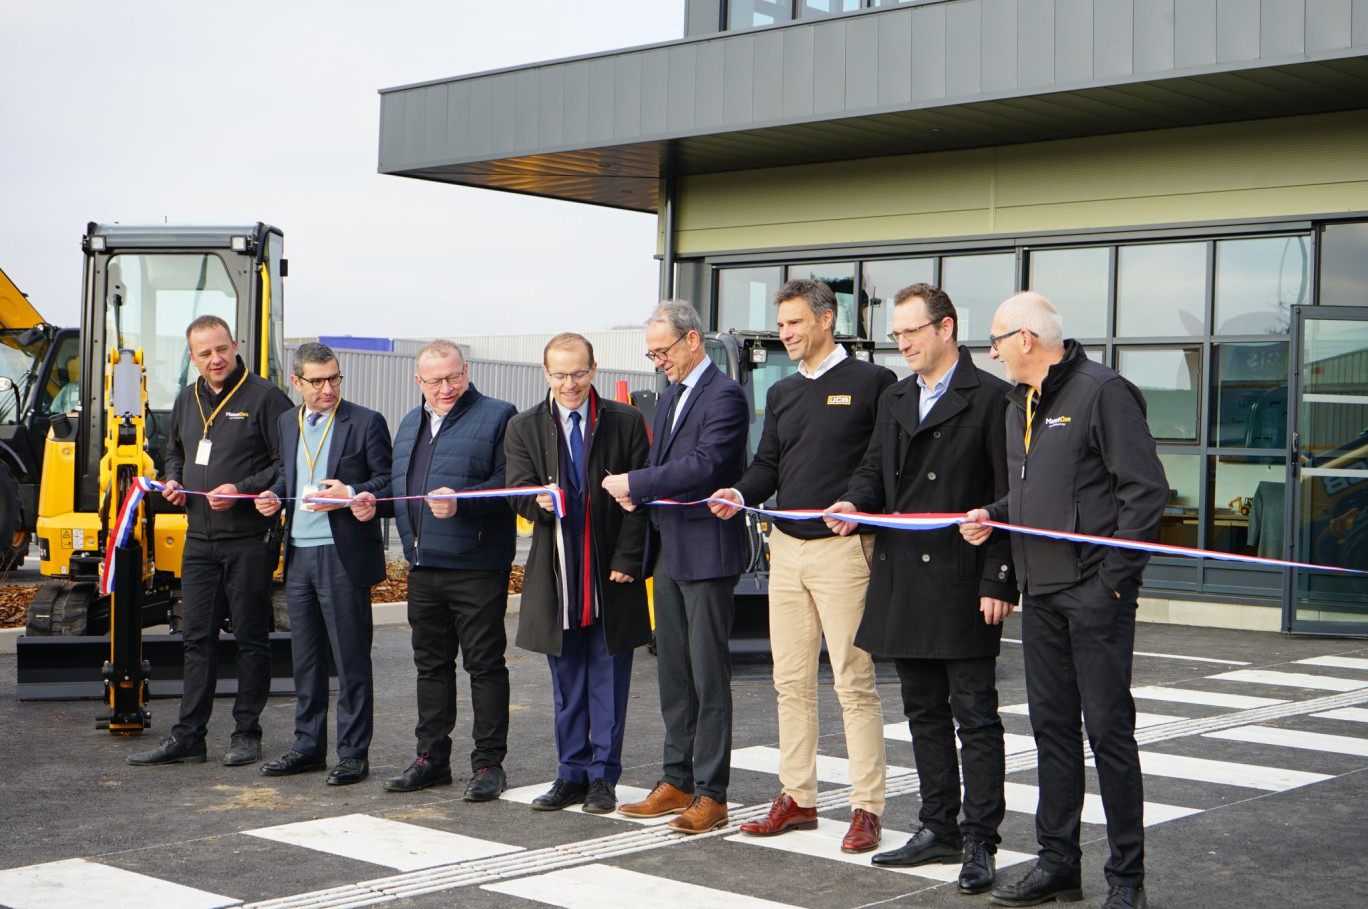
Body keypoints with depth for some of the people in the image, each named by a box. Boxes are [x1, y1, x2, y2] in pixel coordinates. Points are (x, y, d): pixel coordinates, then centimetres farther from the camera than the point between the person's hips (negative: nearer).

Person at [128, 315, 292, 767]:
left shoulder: (263, 397, -7)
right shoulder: (186, 400, 14)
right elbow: (175, 453, 29)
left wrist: (243, 489, -19)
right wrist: (172, 481, 8)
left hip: (249, 539, -6)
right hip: (199, 539, 6)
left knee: (250, 638, 3)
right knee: (197, 638, 7)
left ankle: (247, 733, 12)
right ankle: (188, 735, 12)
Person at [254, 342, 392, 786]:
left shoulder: (366, 423, -4)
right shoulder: (287, 423, 13)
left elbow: (388, 480, -5)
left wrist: (350, 495, -19)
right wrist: (274, 495, 4)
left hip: (344, 555, -6)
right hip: (298, 554, 6)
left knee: (351, 657, -1)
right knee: (305, 656, 13)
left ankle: (354, 753, 7)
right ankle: (309, 745, 23)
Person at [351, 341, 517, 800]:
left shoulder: (497, 416, -4)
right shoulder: (411, 424, 19)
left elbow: (509, 482, -14)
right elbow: (398, 483, 26)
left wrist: (462, 502, -26)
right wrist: (374, 501, 6)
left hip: (476, 567, -7)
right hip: (423, 567, 7)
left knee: (484, 663, -1)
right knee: (431, 663, 13)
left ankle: (488, 763, 6)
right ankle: (431, 758, 23)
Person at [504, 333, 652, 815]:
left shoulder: (626, 422, 1)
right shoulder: (523, 427, 7)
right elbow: (518, 491, 0)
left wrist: (626, 559, -8)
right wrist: (540, 502, -24)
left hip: (611, 576, -2)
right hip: (557, 576, 2)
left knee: (609, 681, 4)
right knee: (567, 685, 9)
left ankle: (603, 776, 12)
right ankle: (572, 774, 19)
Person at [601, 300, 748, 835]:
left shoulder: (724, 396, -12)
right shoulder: (671, 395, 17)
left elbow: (704, 465, -23)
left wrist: (636, 483, -19)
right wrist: (639, 492, 2)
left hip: (706, 552, -9)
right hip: (668, 550, 9)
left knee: (709, 676, -4)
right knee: (672, 674, 13)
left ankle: (711, 795, 1)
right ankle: (677, 782, 21)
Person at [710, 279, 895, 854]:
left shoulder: (871, 382, -3)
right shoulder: (782, 393, 17)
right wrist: (741, 495, -1)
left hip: (844, 548, -7)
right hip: (787, 548, 7)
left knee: (854, 682, -5)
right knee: (791, 681, 10)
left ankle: (867, 807, 1)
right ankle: (797, 798, 19)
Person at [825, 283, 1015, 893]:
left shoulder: (991, 398, -6)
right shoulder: (894, 400, 16)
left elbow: (1008, 496, -9)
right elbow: (875, 470, 22)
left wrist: (998, 581, -14)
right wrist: (855, 503, -2)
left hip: (963, 585, -7)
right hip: (904, 585, 7)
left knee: (974, 715, -3)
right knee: (924, 711, 14)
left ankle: (979, 842, 2)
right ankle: (939, 828, 24)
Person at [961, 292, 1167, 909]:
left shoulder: (1102, 392, -10)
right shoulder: (1020, 405, 17)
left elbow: (1145, 490, -14)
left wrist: (1115, 576, -15)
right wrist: (992, 516, 7)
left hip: (1095, 591, -8)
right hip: (1041, 594, 8)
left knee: (1108, 729, -3)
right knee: (1051, 728, 11)